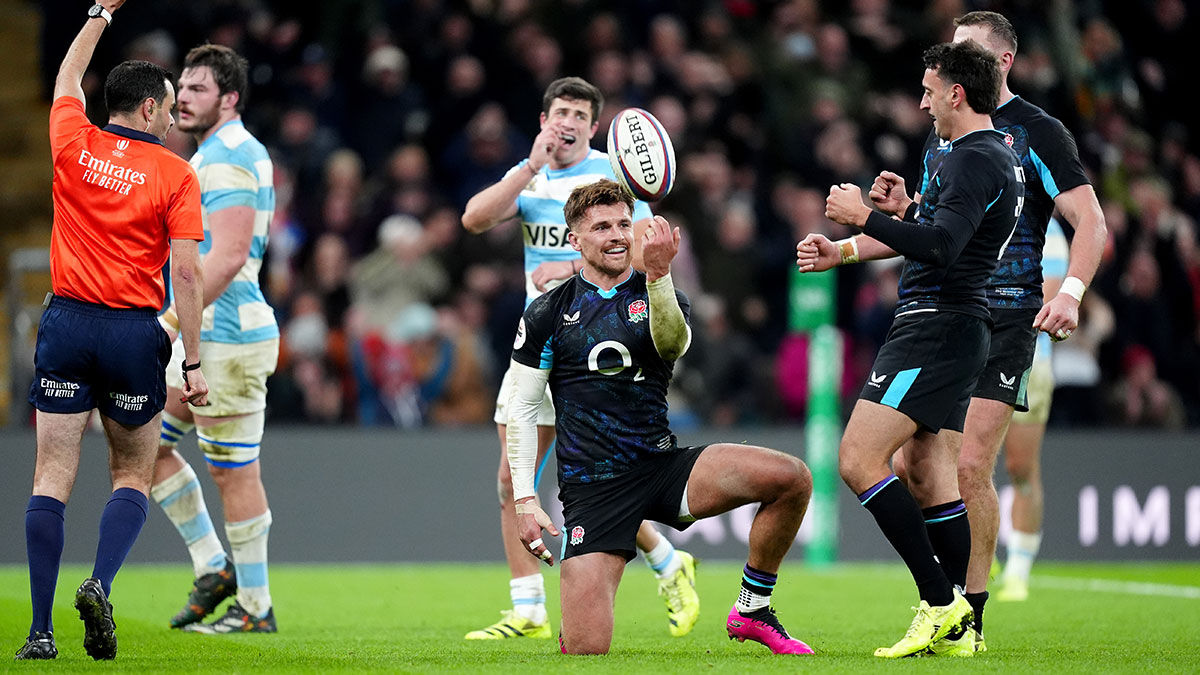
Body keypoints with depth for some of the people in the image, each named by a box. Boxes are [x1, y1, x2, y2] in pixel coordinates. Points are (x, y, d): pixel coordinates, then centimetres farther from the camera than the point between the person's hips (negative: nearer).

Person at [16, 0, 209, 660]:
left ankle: (40, 629, -5)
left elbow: (67, 79, 24)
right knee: (133, 476, 13)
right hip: (134, 333, -2)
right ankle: (100, 585, -12)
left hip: (66, 323, 2)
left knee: (53, 476, 1)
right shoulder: (175, 174, -5)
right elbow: (186, 271, -10)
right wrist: (193, 363, -7)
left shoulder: (74, 144, 2)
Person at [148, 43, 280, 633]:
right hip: (200, 339, 11)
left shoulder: (228, 158, -15)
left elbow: (229, 256, -24)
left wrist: (170, 322, -25)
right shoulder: (212, 155, 18)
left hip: (228, 340, -11)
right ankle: (214, 569, 18)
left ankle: (256, 608, 3)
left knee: (233, 473, -4)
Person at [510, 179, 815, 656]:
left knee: (791, 478, -22)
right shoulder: (548, 314, 4)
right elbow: (522, 409, 4)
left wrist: (658, 275, -35)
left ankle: (751, 611, -4)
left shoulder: (661, 297, 7)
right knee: (585, 650, -17)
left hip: (663, 466, 2)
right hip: (592, 487, -2)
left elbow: (673, 343, -17)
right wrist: (524, 500, -5)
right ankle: (573, 623, 24)